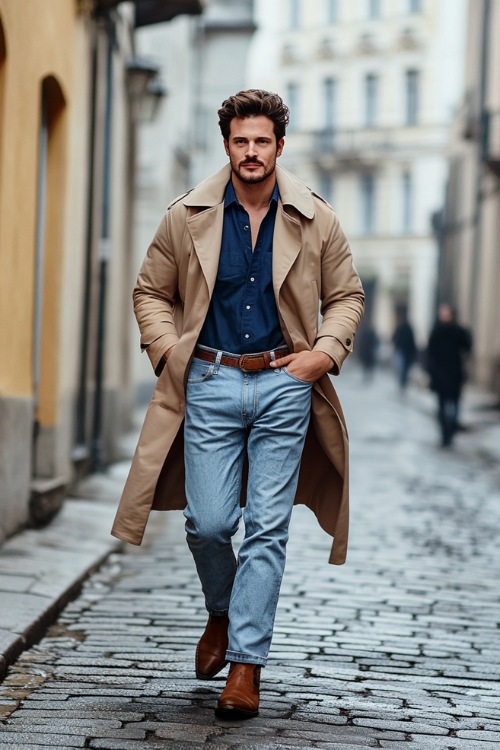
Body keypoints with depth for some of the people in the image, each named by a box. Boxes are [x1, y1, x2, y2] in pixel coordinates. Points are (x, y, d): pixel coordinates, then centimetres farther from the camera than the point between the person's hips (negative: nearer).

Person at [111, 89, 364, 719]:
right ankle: (222, 611, 30)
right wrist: (167, 350, -2)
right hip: (210, 383, 1)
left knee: (267, 528, -1)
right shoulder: (187, 217, 3)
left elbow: (346, 296, 12)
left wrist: (325, 352, -3)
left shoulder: (316, 220, 2)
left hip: (284, 385, 0)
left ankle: (246, 662, 6)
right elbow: (151, 292, 13)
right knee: (207, 523, -2)